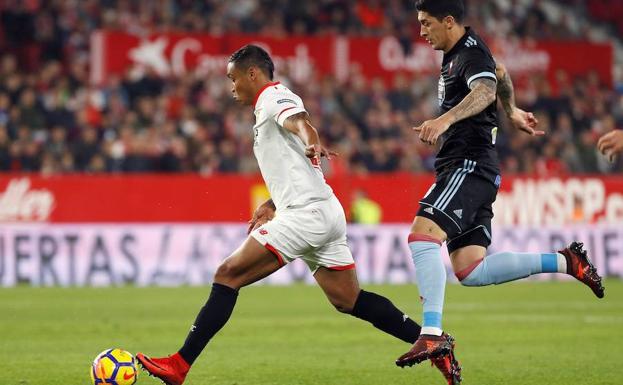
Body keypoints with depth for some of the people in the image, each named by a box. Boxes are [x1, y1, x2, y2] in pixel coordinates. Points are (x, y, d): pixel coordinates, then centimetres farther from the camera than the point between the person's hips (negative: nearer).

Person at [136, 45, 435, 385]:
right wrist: (270, 205, 34)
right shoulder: (269, 105, 25)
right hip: (327, 215, 10)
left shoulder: (274, 97, -5)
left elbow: (299, 121, -29)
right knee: (348, 301, 10)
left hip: (306, 213, -10)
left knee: (228, 274, -10)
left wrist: (311, 143, -49)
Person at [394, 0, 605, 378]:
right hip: (463, 168, 10)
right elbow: (501, 74, 39)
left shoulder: (472, 54, -11)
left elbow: (485, 90, -33)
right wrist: (512, 112, 55)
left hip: (470, 166, -10)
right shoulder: (457, 53, 20)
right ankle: (565, 261, 11)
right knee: (471, 272, 3)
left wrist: (446, 119, -49)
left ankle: (433, 333, -36)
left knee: (422, 235, -27)